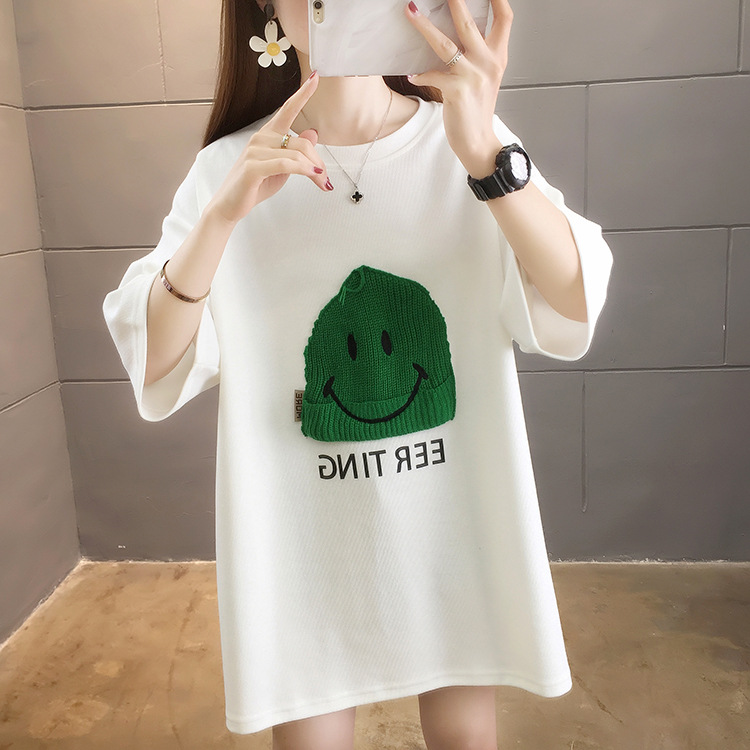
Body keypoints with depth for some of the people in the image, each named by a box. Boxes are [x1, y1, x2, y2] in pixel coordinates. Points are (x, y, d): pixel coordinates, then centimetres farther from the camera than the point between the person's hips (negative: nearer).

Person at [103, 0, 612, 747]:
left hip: (452, 522, 1)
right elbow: (153, 366, -10)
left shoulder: (469, 142, -4)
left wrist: (486, 154, -32)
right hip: (303, 537, 0)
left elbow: (577, 303, -17)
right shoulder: (231, 167, -3)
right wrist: (223, 215, -25)